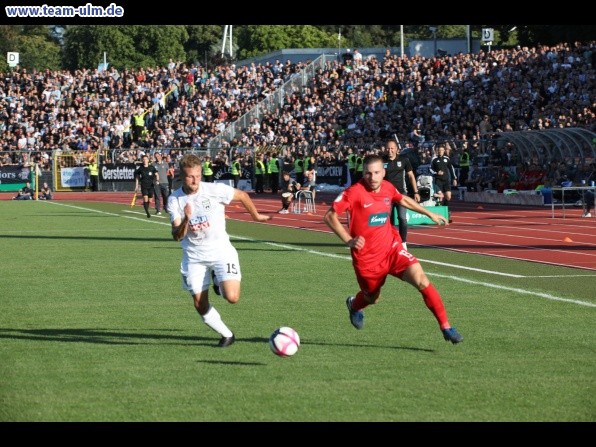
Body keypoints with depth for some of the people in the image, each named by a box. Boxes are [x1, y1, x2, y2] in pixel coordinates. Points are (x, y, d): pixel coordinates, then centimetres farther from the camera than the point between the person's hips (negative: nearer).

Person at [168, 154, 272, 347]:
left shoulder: (215, 190, -15)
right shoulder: (175, 200, -9)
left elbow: (242, 195, 3)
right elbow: (177, 236, -14)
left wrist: (256, 215, 16)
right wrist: (186, 220, -34)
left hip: (220, 251, -2)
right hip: (194, 256, 2)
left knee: (232, 297, -18)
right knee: (201, 307, 1)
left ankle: (218, 281, 17)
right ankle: (227, 335, 25)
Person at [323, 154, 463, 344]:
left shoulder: (387, 188, 0)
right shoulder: (355, 192, -17)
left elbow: (403, 200, 23)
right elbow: (330, 216, -15)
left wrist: (430, 214, 27)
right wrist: (348, 240, -24)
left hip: (392, 249, 3)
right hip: (366, 256, -3)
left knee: (421, 280, -17)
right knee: (373, 298, 16)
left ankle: (446, 327, -14)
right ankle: (354, 305, 55)